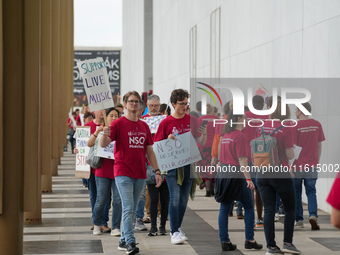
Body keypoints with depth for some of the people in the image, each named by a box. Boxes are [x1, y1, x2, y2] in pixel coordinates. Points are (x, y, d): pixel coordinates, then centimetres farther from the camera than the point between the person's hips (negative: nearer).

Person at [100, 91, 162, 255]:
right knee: (128, 208, -13)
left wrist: (157, 171, 11)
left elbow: (149, 151, 18)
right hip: (123, 172, -6)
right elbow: (103, 144, -14)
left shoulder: (144, 126, 14)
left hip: (140, 174, 6)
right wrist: (105, 135, -37)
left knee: (132, 209, 10)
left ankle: (123, 241, 20)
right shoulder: (118, 123, -4)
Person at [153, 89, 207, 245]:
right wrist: (168, 140, -18)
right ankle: (174, 232, -7)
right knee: (175, 198, -10)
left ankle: (178, 228, 21)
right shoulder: (166, 123, -2)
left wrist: (204, 134, -11)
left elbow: (201, 143, 10)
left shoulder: (192, 120, 6)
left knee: (184, 198, 9)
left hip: (189, 164, 3)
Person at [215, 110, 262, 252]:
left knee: (224, 209, 7)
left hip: (223, 174, 7)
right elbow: (242, 159, -16)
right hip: (236, 175, -7)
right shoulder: (239, 135, -11)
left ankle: (224, 241, 6)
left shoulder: (225, 135, 11)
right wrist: (248, 178, -17)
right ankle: (249, 240, 4)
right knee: (249, 207, 5)